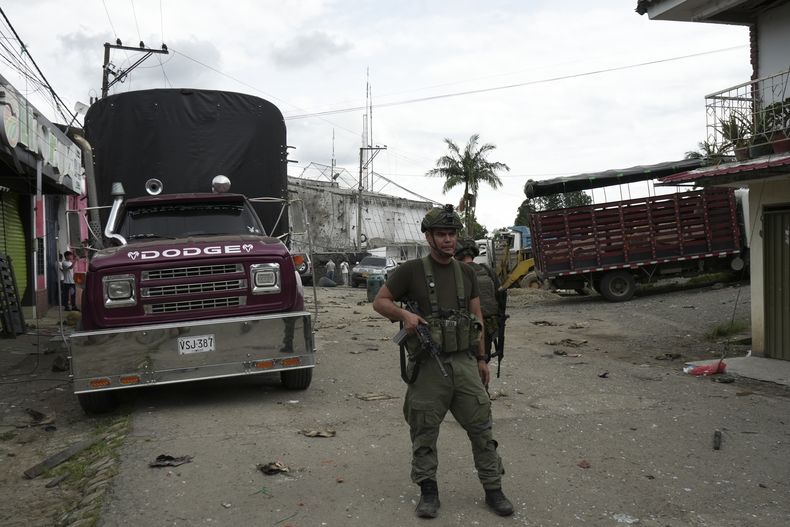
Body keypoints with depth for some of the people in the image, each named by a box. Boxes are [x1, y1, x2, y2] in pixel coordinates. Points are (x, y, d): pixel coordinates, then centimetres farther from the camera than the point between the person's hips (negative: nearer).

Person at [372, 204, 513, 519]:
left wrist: (481, 358, 12)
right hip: (428, 366, -3)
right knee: (424, 433, 6)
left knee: (481, 427, 6)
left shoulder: (465, 272, 9)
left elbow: (476, 316, 14)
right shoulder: (411, 271, -4)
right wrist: (404, 315, -18)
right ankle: (428, 491, 22)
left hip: (464, 362, 3)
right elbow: (380, 302, 1)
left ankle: (493, 489, 18)